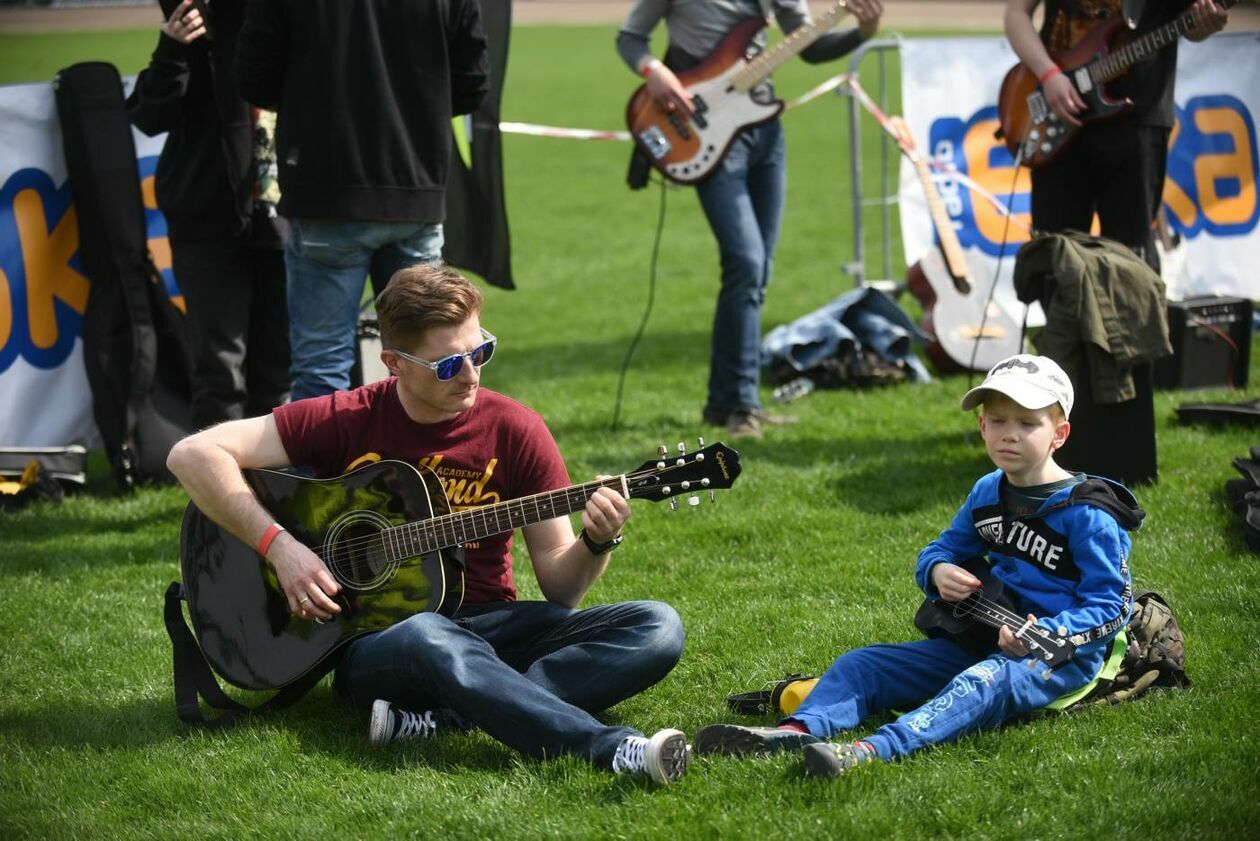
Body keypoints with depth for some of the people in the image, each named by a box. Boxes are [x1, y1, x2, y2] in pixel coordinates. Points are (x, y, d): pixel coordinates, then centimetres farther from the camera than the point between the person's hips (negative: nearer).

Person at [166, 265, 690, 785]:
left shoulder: (514, 431, 2)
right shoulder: (347, 422, -3)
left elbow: (559, 586, 4)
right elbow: (192, 454, -8)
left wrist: (597, 543, -18)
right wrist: (279, 546, -17)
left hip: (488, 625, 3)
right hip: (372, 640, -3)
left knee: (657, 629, -20)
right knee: (427, 639, -41)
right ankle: (614, 750, -48)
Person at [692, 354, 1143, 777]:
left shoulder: (1087, 513, -11)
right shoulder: (987, 493, 11)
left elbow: (1106, 604, -12)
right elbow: (941, 549, 22)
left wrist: (1044, 636, -28)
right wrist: (938, 572, -4)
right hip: (986, 637, 8)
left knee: (985, 682, -39)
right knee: (863, 663, -4)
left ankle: (871, 751, -62)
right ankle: (798, 729, -31)